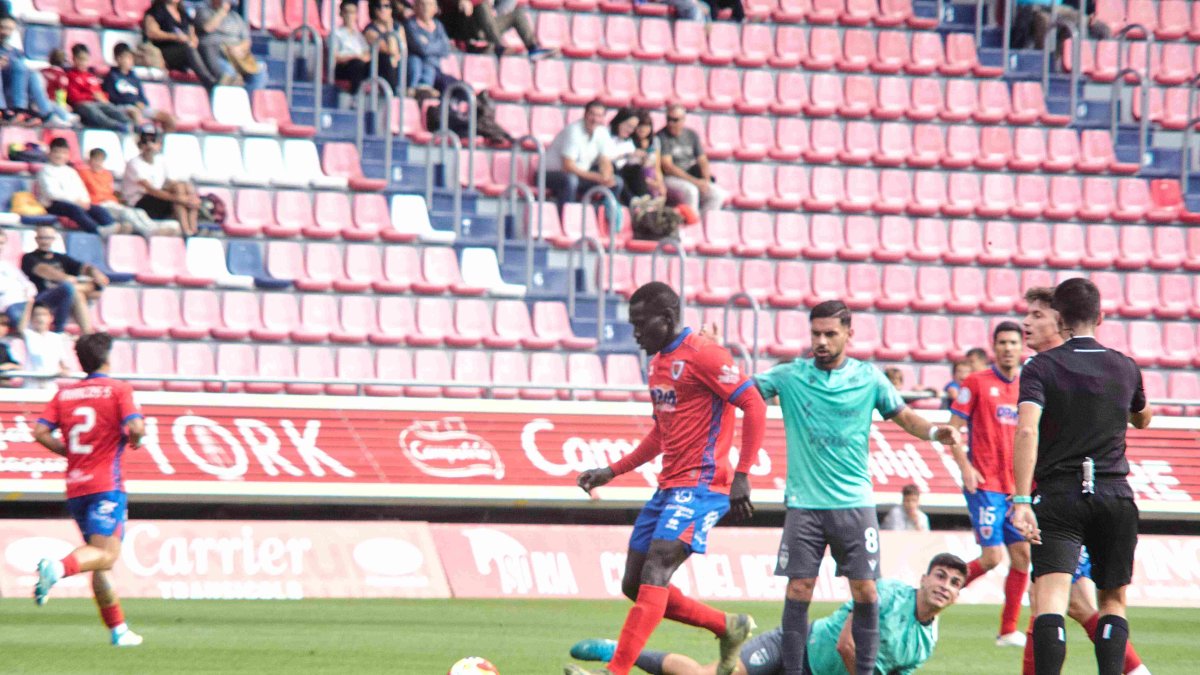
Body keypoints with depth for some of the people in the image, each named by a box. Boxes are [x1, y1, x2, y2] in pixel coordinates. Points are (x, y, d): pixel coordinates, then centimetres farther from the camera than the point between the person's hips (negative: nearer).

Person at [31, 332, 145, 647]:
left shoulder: (64, 394, 11)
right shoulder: (118, 389, -2)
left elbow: (40, 431, 1)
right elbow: (135, 427, -15)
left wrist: (69, 451, 14)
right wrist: (134, 440, 7)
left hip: (75, 487, 6)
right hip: (106, 485, -6)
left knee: (99, 560, 13)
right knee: (104, 555, -13)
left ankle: (118, 629, 15)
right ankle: (59, 567, -41)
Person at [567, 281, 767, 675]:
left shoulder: (703, 355, -12)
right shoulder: (658, 361, 16)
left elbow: (754, 406, -16)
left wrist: (741, 475, -20)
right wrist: (613, 472, 21)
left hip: (701, 485, -10)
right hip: (670, 486, 10)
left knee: (654, 574, -21)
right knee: (635, 586, 9)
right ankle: (729, 629, 22)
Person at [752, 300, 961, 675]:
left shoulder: (868, 378, 3)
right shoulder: (791, 376, 2)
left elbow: (903, 416, 11)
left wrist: (934, 432, -8)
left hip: (854, 503, 0)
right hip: (804, 503, 0)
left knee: (865, 591, -3)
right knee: (798, 590, -4)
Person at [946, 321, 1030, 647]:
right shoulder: (976, 383, -1)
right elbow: (953, 429, -2)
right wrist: (965, 467, -15)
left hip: (1018, 486, 5)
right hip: (985, 485, -5)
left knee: (1022, 554, -1)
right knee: (992, 556, -12)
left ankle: (1009, 630, 7)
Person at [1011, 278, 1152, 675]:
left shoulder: (1042, 367, -1)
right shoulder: (1125, 368, 9)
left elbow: (1026, 430, -17)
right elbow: (1142, 419, 30)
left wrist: (1022, 500, -21)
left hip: (1059, 494, -3)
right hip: (1115, 494, 3)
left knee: (1050, 598, -12)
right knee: (1113, 600, 16)